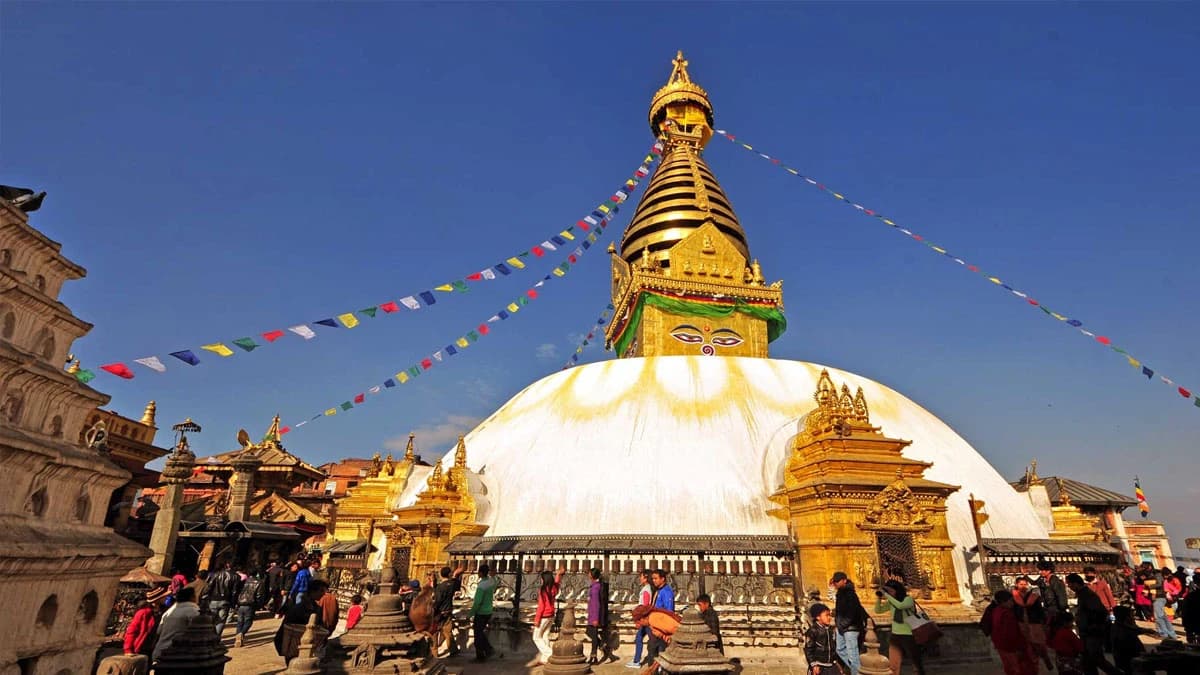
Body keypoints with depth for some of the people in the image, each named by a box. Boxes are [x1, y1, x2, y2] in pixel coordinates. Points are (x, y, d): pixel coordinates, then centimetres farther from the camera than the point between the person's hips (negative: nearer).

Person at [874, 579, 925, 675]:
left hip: (909, 636, -5)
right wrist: (878, 598, -10)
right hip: (895, 635, 5)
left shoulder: (908, 599, -13)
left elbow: (900, 605, -34)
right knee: (893, 665, 0)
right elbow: (878, 610, 4)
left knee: (917, 663, 12)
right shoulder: (890, 602, 4)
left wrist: (887, 595, -32)